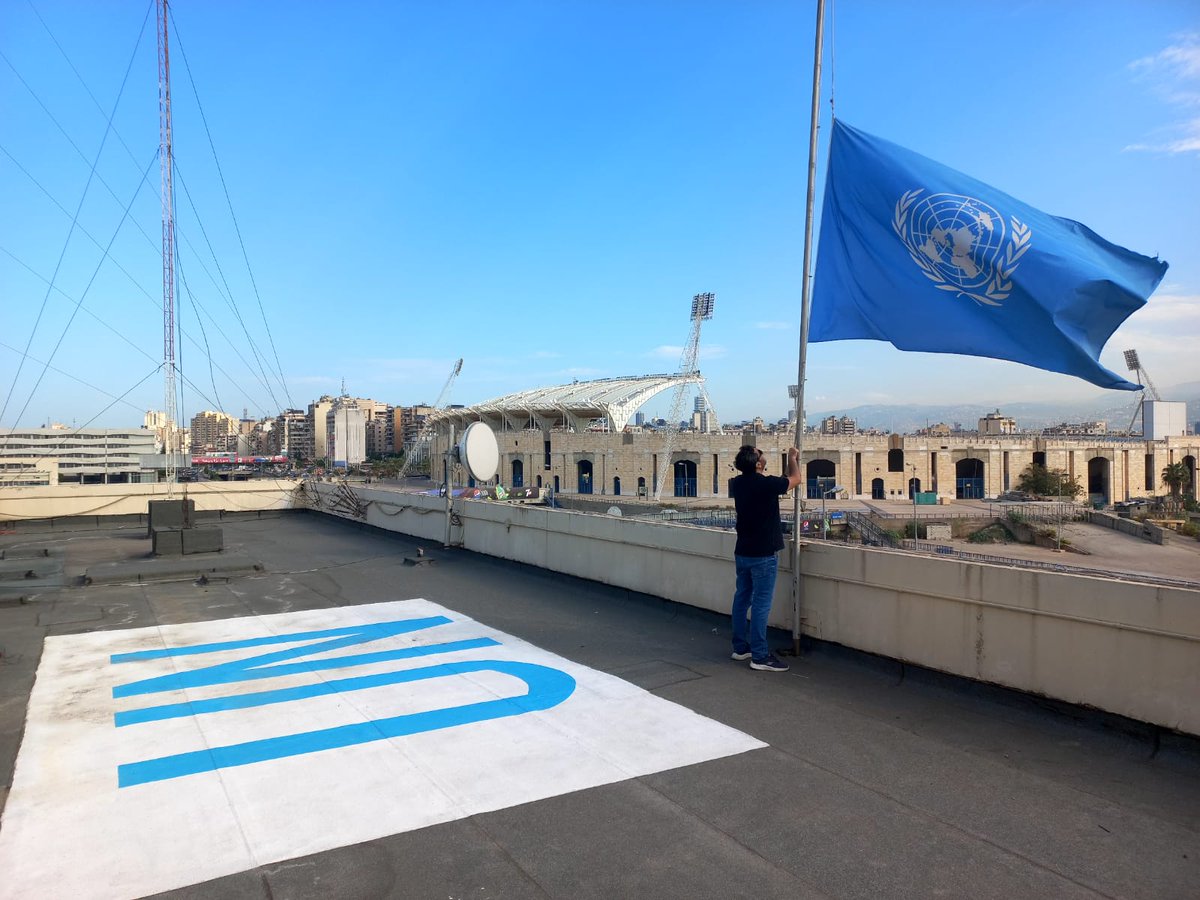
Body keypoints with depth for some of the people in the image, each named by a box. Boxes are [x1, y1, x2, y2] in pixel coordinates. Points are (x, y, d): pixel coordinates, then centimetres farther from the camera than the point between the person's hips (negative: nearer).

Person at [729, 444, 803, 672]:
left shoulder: (738, 483, 2)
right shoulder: (766, 484, -20)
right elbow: (795, 479, -2)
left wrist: (790, 461, 27)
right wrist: (793, 458, 16)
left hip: (742, 552, 8)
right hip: (763, 555, -8)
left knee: (742, 598, 14)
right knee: (761, 604, -4)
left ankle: (740, 647, 23)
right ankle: (760, 656, -1)